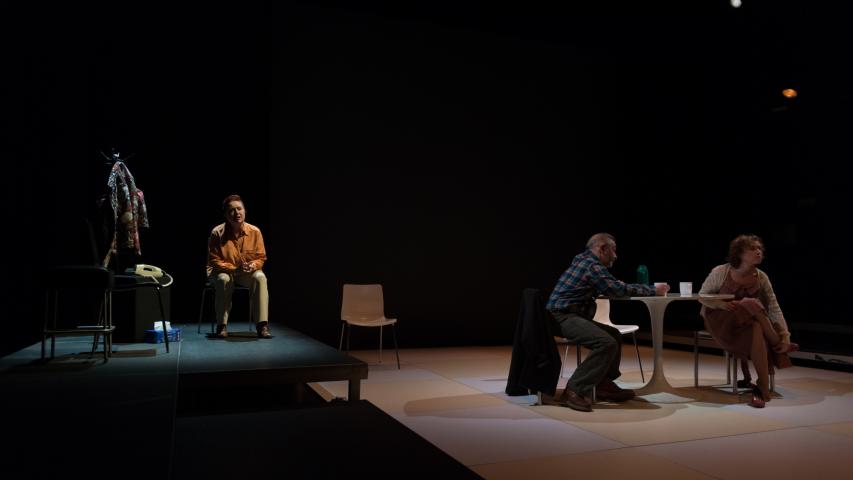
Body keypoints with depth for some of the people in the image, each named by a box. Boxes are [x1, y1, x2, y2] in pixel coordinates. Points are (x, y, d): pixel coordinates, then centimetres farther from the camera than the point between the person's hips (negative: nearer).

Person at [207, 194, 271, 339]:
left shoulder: (255, 232, -12)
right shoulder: (217, 233, -18)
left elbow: (261, 257, -1)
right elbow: (214, 261, -12)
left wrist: (252, 266, -25)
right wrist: (235, 269, -26)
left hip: (247, 273, 2)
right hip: (222, 271, -1)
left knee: (260, 277, -30)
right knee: (224, 280, -36)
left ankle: (262, 324, -28)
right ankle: (222, 326, -22)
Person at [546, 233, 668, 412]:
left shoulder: (584, 261, 18)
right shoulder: (592, 265, -12)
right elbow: (620, 290, -13)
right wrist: (654, 290, -3)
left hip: (571, 316, 11)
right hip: (563, 317, -11)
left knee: (614, 335, 16)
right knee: (607, 343, -25)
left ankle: (604, 385, 15)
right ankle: (574, 391, -22)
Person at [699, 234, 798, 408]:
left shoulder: (761, 278, -4)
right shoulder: (720, 272, -14)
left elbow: (774, 309, -5)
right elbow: (702, 296, -5)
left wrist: (785, 335, -16)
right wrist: (721, 304, -24)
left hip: (750, 324, 3)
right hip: (720, 321, -3)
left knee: (757, 333, -33)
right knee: (751, 305, -32)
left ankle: (762, 389, -23)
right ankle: (777, 344, -15)